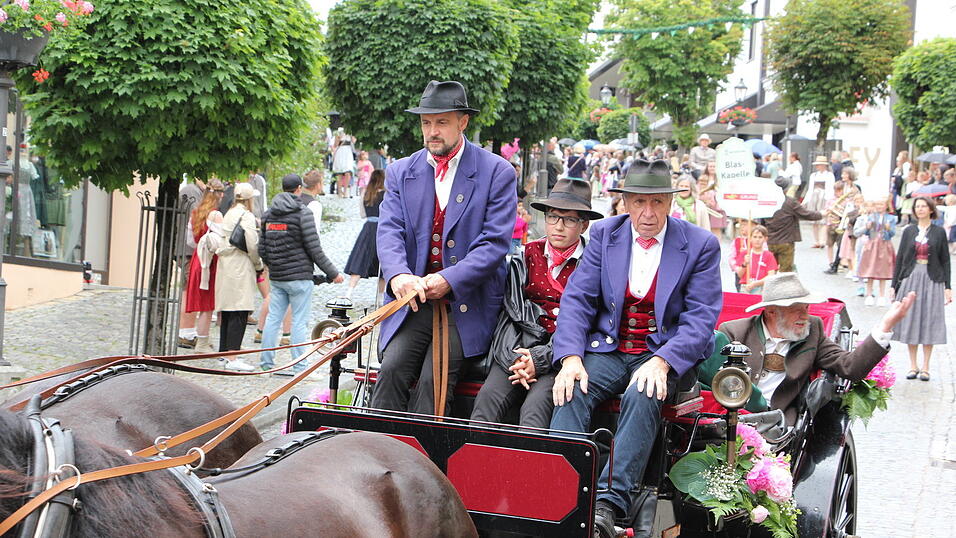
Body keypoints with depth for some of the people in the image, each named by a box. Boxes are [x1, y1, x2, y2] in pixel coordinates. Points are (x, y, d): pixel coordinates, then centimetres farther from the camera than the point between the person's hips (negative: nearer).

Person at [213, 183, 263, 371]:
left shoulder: (228, 214, 15)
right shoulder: (246, 216, -11)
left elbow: (223, 243, 15)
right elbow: (252, 245, -15)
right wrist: (259, 265, 1)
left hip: (225, 266, 9)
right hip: (241, 268, -9)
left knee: (227, 312, 13)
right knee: (239, 313, -9)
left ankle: (225, 353, 20)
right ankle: (232, 358, -12)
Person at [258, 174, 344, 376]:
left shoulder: (268, 214, 9)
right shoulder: (303, 213, -10)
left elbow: (262, 249, 11)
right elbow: (314, 249, -12)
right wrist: (333, 273, -4)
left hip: (276, 277, 6)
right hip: (299, 276, -6)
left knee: (273, 318, 11)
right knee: (300, 321, -1)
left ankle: (266, 362, 15)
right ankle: (299, 367, 0)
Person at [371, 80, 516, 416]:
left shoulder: (497, 172, 0)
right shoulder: (400, 172, 12)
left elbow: (495, 243, -7)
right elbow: (389, 231, -1)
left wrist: (448, 281, -20)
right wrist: (398, 275, -23)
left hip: (466, 303, -3)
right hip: (412, 301, 3)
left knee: (434, 379, -20)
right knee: (392, 369, -18)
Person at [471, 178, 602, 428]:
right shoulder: (526, 257, 16)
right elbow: (512, 311, 9)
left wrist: (539, 360, -12)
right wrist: (515, 357, -10)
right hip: (521, 348, 3)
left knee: (535, 406, -30)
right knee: (488, 397, -25)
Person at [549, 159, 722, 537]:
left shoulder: (701, 245, -2)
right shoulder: (604, 234, 6)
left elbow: (701, 318, -7)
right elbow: (577, 298, 1)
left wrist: (662, 361, -24)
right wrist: (570, 357, -16)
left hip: (663, 353, -2)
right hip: (607, 348, 3)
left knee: (642, 396, -34)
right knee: (572, 392, -27)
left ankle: (608, 503, -41)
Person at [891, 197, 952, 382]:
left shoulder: (939, 232, 3)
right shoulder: (908, 231, 6)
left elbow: (945, 260, 3)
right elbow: (900, 258, 8)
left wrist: (947, 287, -2)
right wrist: (894, 284, 4)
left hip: (932, 280, -1)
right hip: (910, 278, 2)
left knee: (929, 321, 0)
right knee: (910, 321, 2)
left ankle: (925, 367, 7)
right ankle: (913, 366, 11)